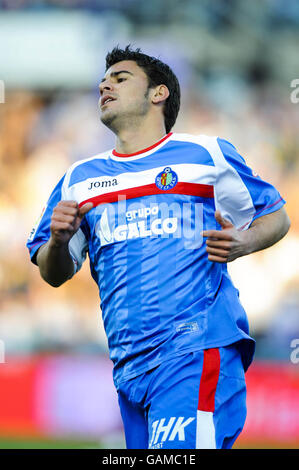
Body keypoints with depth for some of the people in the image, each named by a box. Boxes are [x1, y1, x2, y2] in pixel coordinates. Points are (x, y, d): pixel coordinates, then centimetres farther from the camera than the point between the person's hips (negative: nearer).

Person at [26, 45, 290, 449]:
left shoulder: (207, 154, 8)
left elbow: (276, 216, 16)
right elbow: (54, 276, 20)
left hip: (198, 349, -5)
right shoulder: (80, 177, 20)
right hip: (130, 365, 5)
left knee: (179, 448, -25)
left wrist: (244, 243, -6)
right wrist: (59, 241, -3)